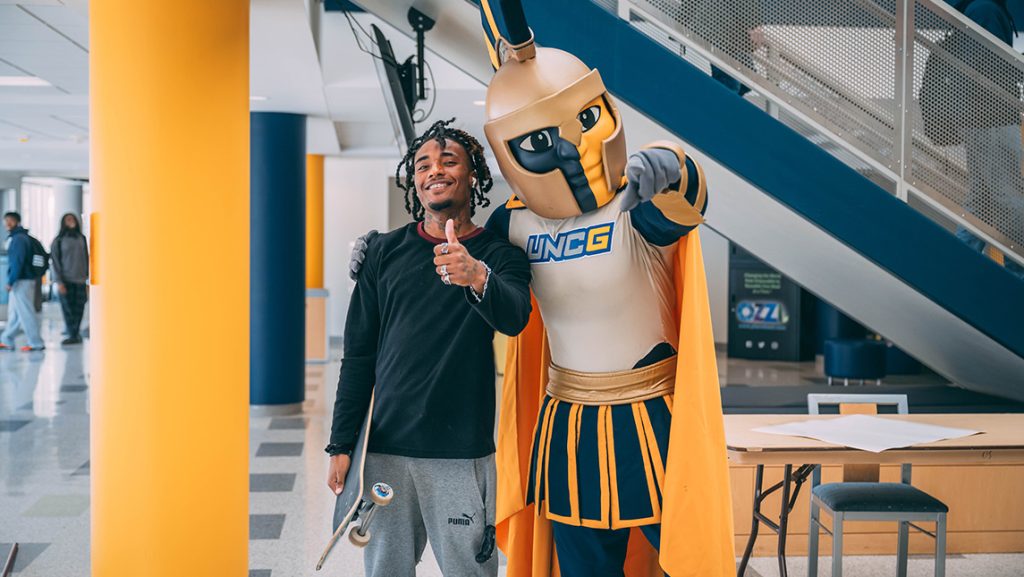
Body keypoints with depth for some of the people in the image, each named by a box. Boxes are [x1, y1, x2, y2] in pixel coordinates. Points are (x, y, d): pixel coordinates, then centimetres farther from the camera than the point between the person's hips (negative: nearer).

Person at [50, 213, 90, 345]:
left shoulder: (82, 238, 11)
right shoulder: (58, 241, 1)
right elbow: (54, 262, -2)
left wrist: (88, 279, 8)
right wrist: (59, 281, -10)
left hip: (80, 281, 3)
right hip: (66, 281, -3)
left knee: (78, 309, -2)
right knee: (68, 309, -4)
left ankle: (75, 335, 6)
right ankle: (72, 335, 3)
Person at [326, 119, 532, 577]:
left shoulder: (498, 255, 1)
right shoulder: (385, 252, 7)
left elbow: (514, 316, -20)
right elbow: (358, 354, 8)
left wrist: (478, 277, -42)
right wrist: (341, 444, 3)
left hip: (462, 453, -2)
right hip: (384, 447, 2)